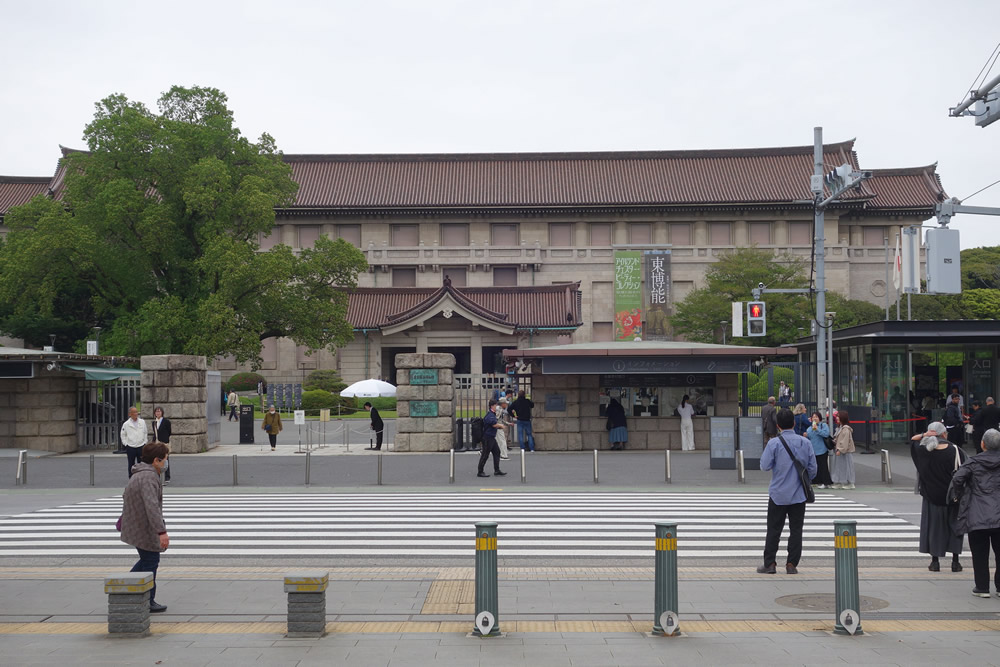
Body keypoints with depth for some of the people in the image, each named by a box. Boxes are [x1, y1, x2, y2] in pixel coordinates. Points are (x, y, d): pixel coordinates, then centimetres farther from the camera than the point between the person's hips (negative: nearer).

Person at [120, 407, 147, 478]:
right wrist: (126, 444, 1)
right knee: (131, 465, 6)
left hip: (141, 446, 2)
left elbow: (145, 433, 13)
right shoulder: (126, 424, -4)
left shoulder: (142, 422, 3)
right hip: (130, 447, -1)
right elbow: (123, 435, 6)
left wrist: (145, 442, 7)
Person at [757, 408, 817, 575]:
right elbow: (813, 469, 4)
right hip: (799, 494, 2)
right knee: (796, 530, 8)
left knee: (773, 530, 6)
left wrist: (765, 450, 6)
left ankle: (769, 563, 8)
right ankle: (792, 564, 8)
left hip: (778, 495, -2)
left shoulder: (774, 443, -11)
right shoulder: (805, 443, 0)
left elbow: (765, 466, -10)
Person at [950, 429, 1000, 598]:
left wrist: (959, 495, 3)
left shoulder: (974, 463, -4)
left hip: (977, 517, -2)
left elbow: (957, 479, -14)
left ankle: (982, 587, 8)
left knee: (980, 553, 6)